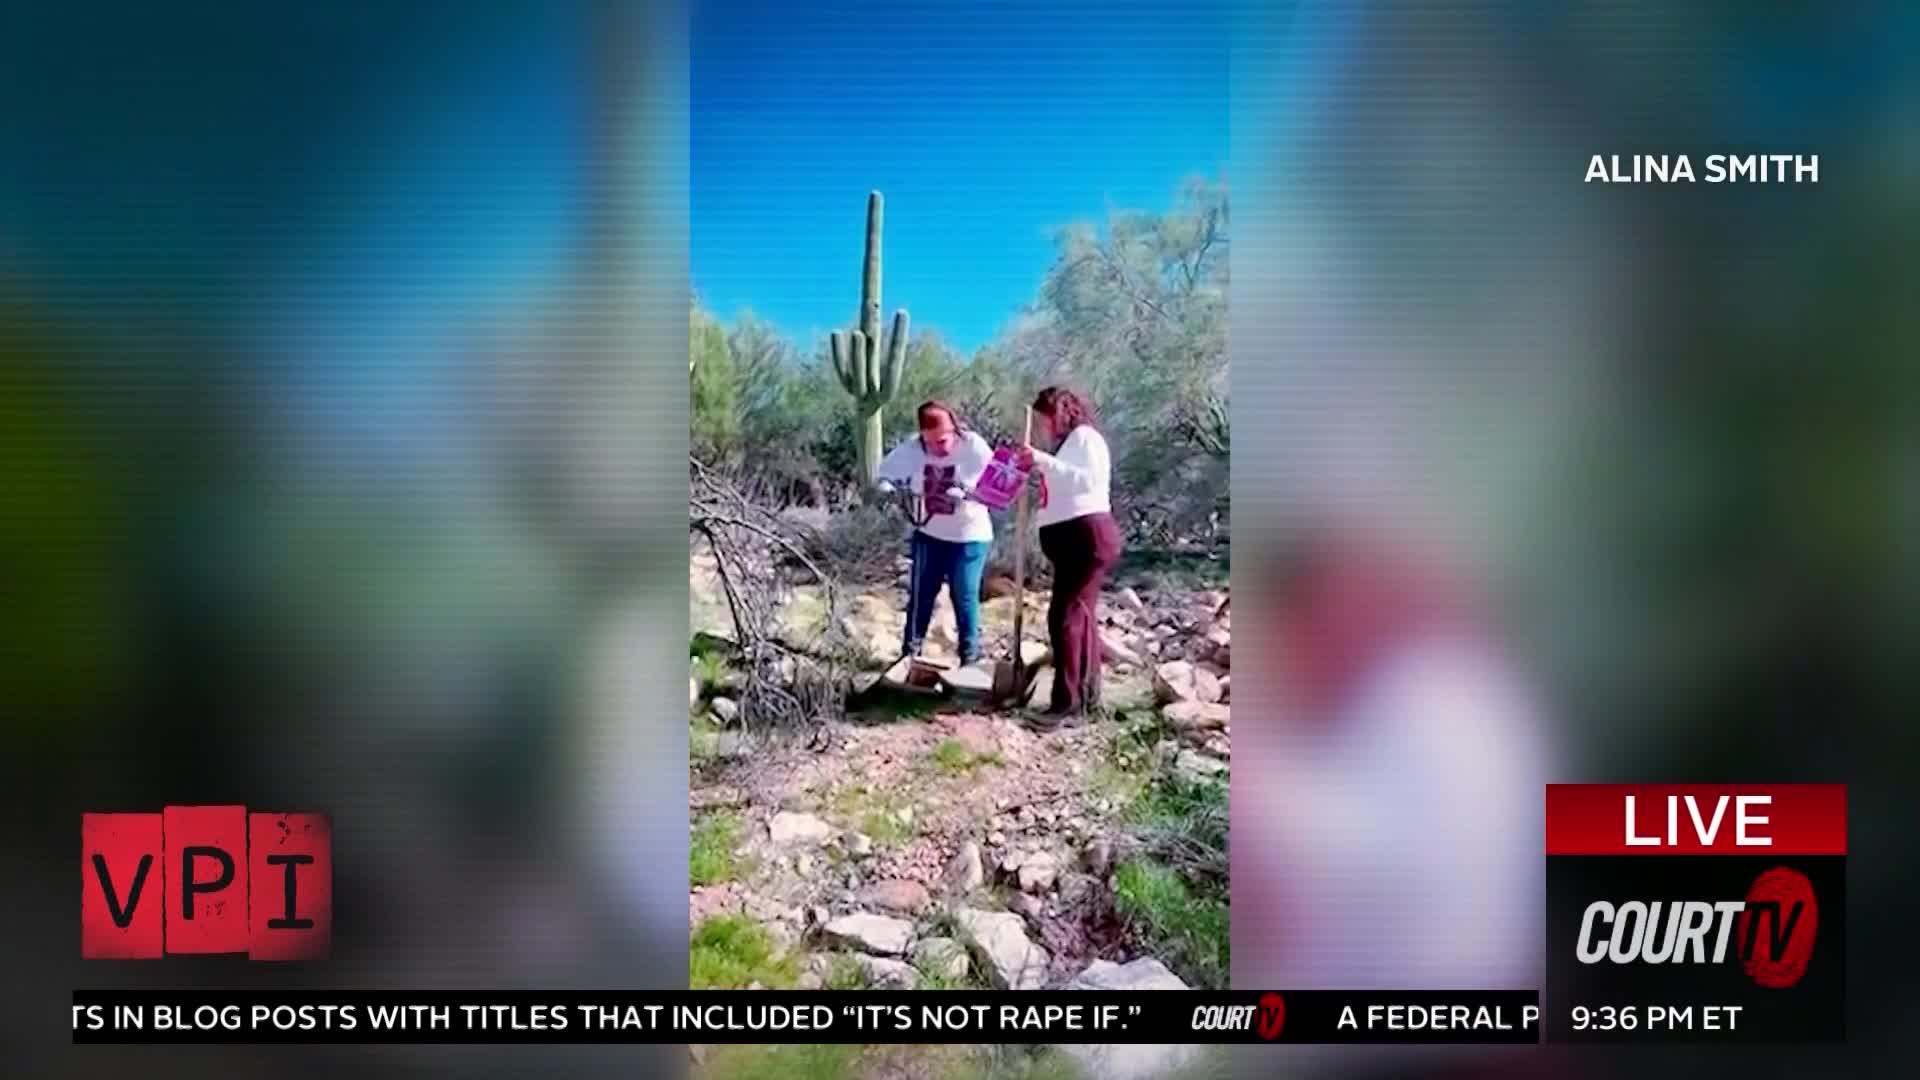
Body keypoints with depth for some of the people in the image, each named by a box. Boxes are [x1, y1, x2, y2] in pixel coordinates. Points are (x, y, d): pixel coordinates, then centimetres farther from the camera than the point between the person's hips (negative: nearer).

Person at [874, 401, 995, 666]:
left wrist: (966, 493, -40)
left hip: (969, 536, -3)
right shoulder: (912, 448, -11)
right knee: (921, 593, 8)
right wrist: (886, 484, -23)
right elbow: (887, 469, 0)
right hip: (929, 534, 3)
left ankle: (970, 657, 13)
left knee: (965, 597, 0)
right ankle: (910, 652, 21)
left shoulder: (975, 447, -18)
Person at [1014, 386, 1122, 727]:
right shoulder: (1069, 443, 23)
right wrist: (1035, 468, 9)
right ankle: (1087, 690, 25)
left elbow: (1088, 479, -23)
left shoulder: (1085, 437, -7)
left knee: (1065, 615, -16)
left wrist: (1045, 461, -27)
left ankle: (1068, 703, -17)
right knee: (1081, 613, 15)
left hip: (1088, 537, -11)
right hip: (1073, 540, 11)